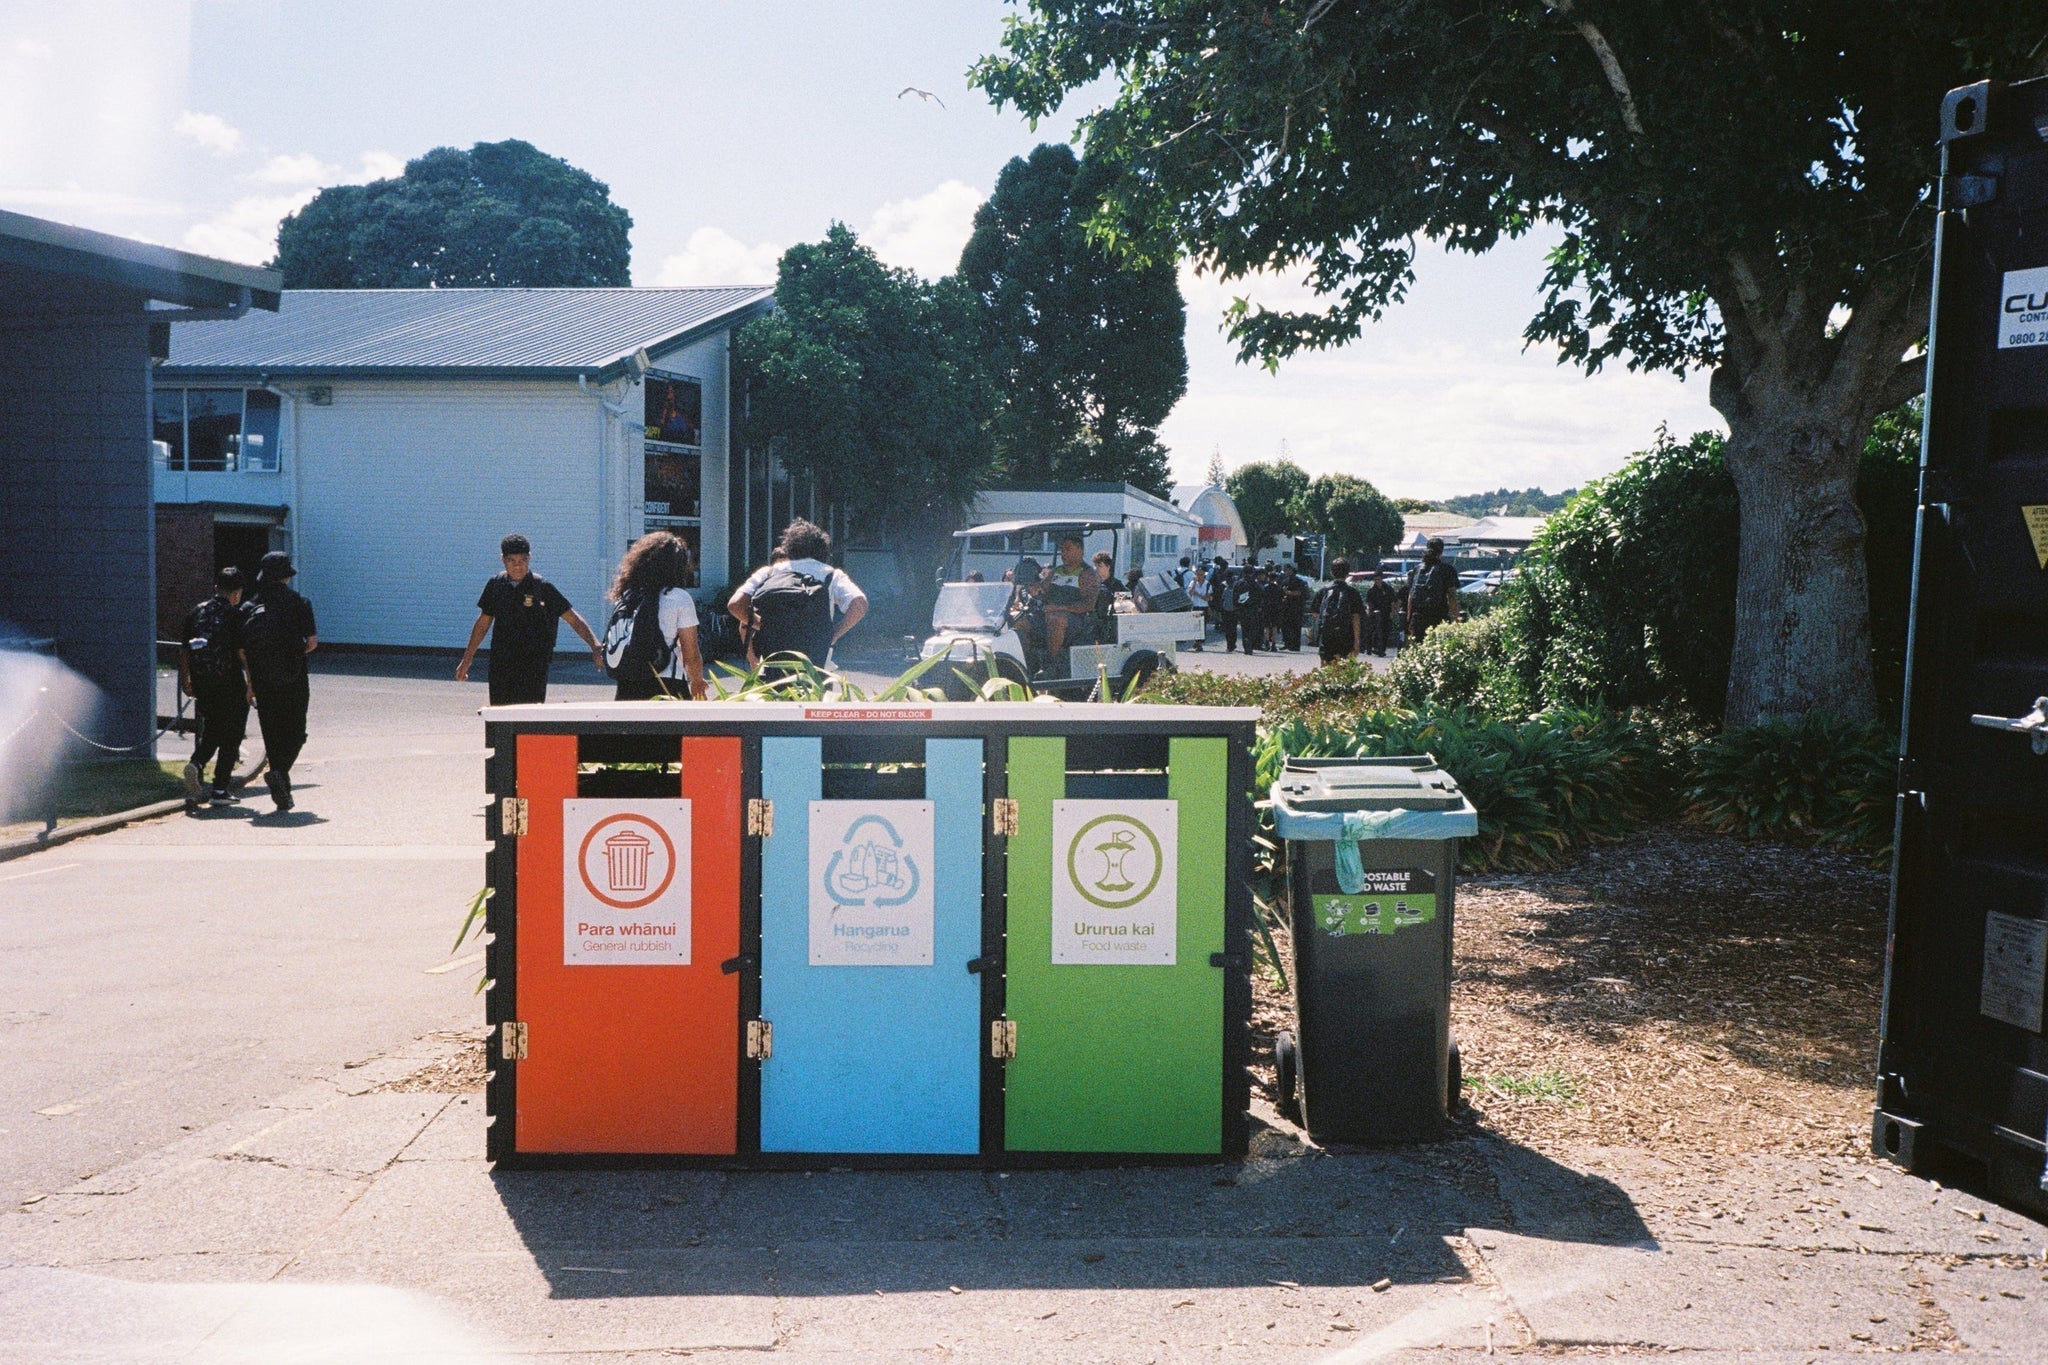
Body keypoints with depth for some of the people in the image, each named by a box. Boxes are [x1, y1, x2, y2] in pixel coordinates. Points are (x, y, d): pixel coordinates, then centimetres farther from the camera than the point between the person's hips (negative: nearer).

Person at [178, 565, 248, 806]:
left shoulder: (195, 612, 7)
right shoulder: (236, 614, -8)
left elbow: (183, 651, 9)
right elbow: (243, 651, -13)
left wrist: (186, 681, 16)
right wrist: (251, 682, -2)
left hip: (202, 685, 5)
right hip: (230, 686, -5)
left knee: (210, 730, 22)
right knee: (231, 735, 6)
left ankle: (196, 764, -6)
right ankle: (220, 789, 5)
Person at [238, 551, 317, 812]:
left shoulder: (248, 608, 4)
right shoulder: (298, 603, -6)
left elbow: (241, 650, 3)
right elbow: (312, 642, -9)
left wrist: (251, 683, 12)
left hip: (262, 683, 3)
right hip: (294, 683, -3)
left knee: (273, 735, 11)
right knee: (295, 734, 7)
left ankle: (283, 793, 12)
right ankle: (279, 772, -19)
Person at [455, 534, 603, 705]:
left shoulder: (542, 587, -6)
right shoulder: (496, 585, 5)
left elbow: (574, 620, -8)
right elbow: (483, 623, 17)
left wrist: (595, 647, -22)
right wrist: (467, 659, 21)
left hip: (533, 667, -4)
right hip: (500, 664, 4)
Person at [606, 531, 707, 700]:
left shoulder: (625, 597, 11)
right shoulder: (679, 597, -4)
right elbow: (691, 655, -4)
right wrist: (697, 682, 15)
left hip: (625, 691, 5)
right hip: (666, 687, -5)